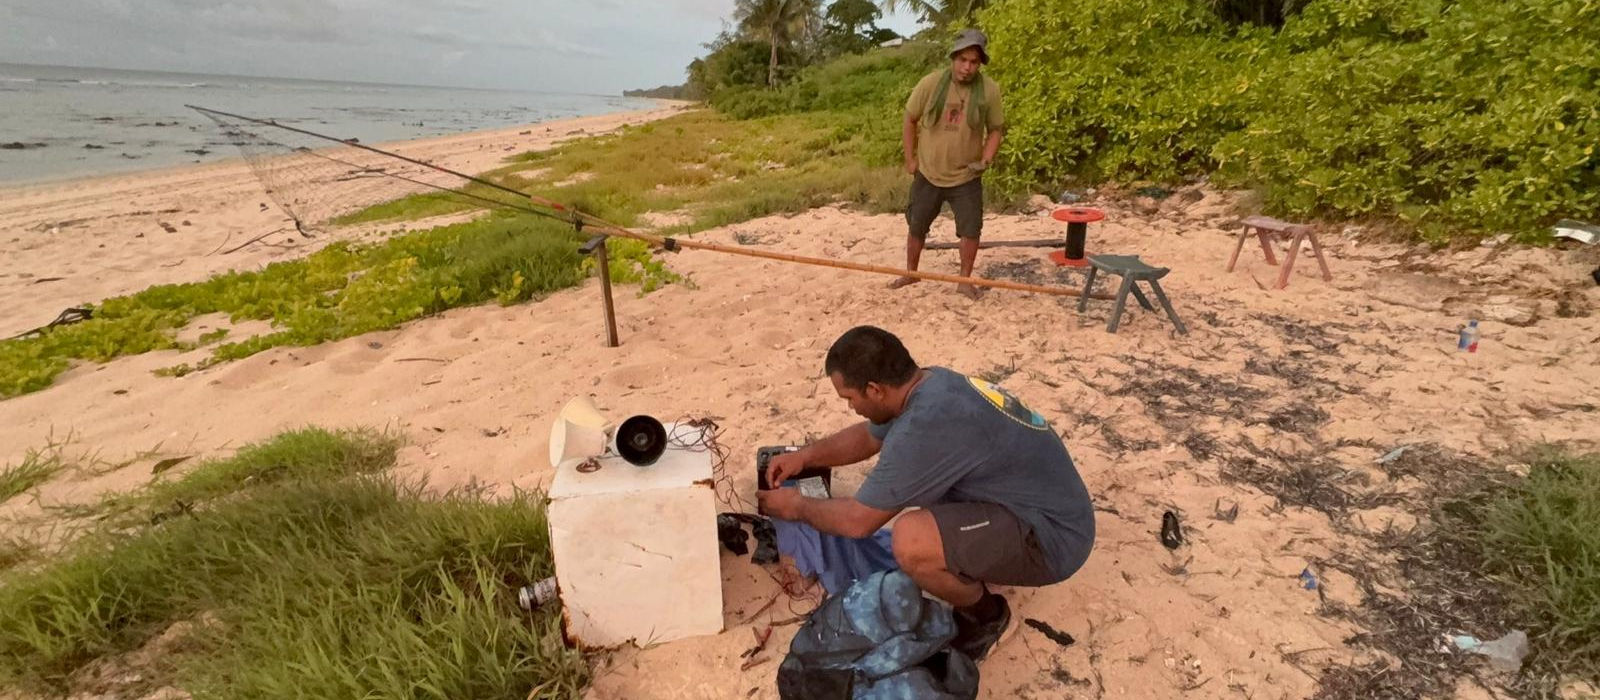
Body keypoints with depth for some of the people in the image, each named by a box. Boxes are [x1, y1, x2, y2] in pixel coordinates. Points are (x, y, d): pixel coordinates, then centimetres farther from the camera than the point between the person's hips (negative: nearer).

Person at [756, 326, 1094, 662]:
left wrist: (797, 506, -1)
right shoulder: (930, 383, 0)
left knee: (911, 540, -29)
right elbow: (868, 436, 20)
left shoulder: (927, 424, -29)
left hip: (1052, 534, -9)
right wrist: (805, 456, 10)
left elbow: (858, 521, -18)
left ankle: (986, 615, 0)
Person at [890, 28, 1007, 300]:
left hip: (967, 178, 0)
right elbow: (910, 120, -1)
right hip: (928, 174, 0)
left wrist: (985, 160, -14)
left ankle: (965, 280, 18)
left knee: (971, 229, 0)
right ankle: (910, 273, 32)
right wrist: (910, 159, -1)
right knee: (917, 227, 12)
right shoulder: (931, 83, -12)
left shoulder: (990, 90, -11)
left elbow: (996, 129, 1)